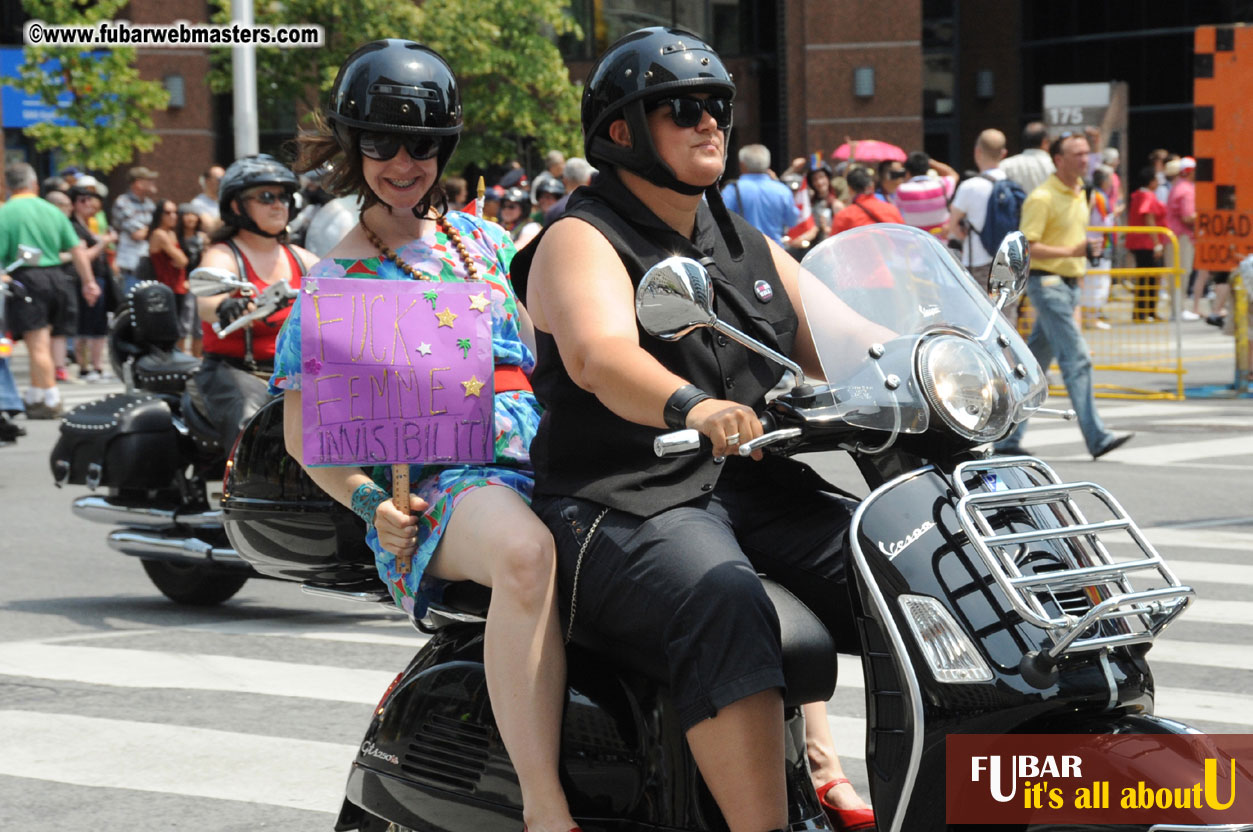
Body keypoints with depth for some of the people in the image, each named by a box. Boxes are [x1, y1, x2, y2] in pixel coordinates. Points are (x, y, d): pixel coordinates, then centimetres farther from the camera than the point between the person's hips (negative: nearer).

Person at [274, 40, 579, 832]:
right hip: (434, 484, -5)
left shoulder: (481, 238, 22)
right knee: (526, 552, -41)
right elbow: (302, 432, 6)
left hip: (537, 456, 5)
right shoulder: (336, 280, 9)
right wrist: (368, 502, -12)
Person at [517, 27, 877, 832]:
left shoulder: (752, 248, 21)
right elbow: (600, 354, -24)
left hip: (755, 493, 7)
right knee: (727, 607, -35)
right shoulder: (583, 243, -3)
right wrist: (694, 407, -45)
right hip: (624, 507, -7)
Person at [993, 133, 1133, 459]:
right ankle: (1097, 437, -16)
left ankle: (1007, 436, 17)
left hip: (1069, 283, 9)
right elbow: (1026, 247, -19)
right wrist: (1070, 251, -27)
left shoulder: (1080, 193, 14)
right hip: (1047, 282, -9)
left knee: (1035, 361, 11)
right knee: (1077, 358, -14)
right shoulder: (1042, 198, -14)